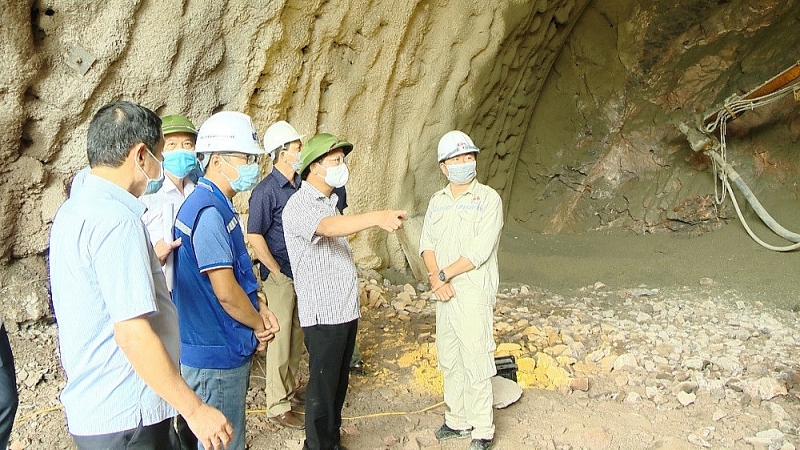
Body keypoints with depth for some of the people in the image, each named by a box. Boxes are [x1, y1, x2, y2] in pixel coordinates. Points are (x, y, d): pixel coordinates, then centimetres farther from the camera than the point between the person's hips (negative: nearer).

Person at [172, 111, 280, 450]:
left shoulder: (218, 206, 10)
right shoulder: (208, 211, -22)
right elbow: (226, 292, -24)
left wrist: (260, 309, 2)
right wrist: (259, 325, -8)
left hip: (227, 349, 10)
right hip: (216, 357, -10)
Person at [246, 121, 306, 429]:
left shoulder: (300, 184, 6)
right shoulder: (266, 190, -15)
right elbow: (254, 236, -17)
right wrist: (277, 272, -14)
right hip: (281, 276, -7)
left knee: (296, 336, 17)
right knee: (280, 339, 1)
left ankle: (289, 390, 33)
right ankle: (277, 407, 12)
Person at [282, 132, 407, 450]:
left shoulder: (330, 202, 16)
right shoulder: (299, 206, -15)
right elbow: (328, 227, -36)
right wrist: (377, 217, -51)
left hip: (346, 310, 9)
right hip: (322, 314, -9)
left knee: (339, 384, 17)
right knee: (323, 387, 1)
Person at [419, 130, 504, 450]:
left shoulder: (488, 199, -8)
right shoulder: (437, 201, 10)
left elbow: (480, 250, -16)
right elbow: (427, 243, 7)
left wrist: (444, 274, -13)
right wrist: (435, 278, -10)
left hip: (474, 294, -6)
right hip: (444, 293, 6)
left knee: (476, 364, -2)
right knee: (449, 361, 15)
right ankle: (457, 420, 29)